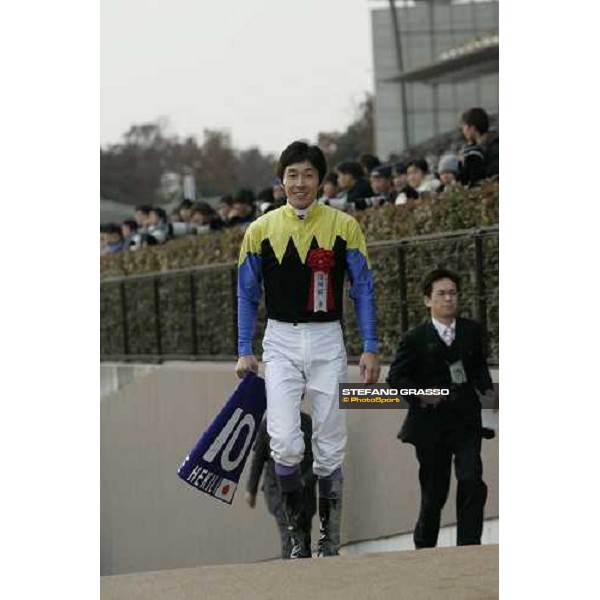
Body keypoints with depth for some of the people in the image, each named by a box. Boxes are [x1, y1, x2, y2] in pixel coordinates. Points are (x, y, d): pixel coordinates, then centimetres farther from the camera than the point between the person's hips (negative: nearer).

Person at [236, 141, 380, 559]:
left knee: (330, 448, 4)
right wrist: (244, 351, 3)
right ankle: (298, 533, 5)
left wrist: (371, 349, -5)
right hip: (281, 343, 0)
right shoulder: (261, 230, 2)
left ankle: (330, 538, 16)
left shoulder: (344, 226, -2)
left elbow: (363, 289, 1)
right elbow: (247, 294, 8)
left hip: (327, 342, 0)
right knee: (285, 442, -14)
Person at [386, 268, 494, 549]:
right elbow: (396, 377, 1)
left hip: (466, 422, 2)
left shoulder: (472, 331, 8)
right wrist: (420, 394, -14)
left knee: (472, 481, -17)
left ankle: (468, 547, -12)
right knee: (434, 493, 6)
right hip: (432, 424, -2)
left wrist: (486, 388, 0)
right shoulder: (416, 339, -2)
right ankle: (424, 548, 25)